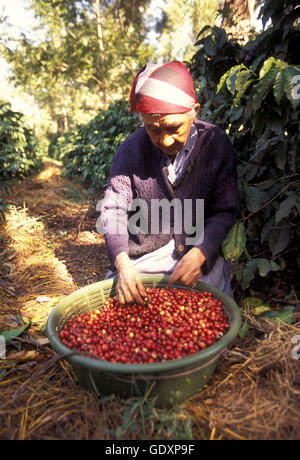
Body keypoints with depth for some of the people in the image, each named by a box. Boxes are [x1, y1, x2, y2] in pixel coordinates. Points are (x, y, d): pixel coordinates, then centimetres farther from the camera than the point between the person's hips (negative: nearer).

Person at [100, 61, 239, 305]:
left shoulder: (217, 144, -7)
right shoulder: (132, 148, -4)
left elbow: (225, 211, -6)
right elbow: (114, 208, -8)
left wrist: (201, 254, -24)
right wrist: (122, 263, -24)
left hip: (202, 254, 0)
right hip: (142, 259, 1)